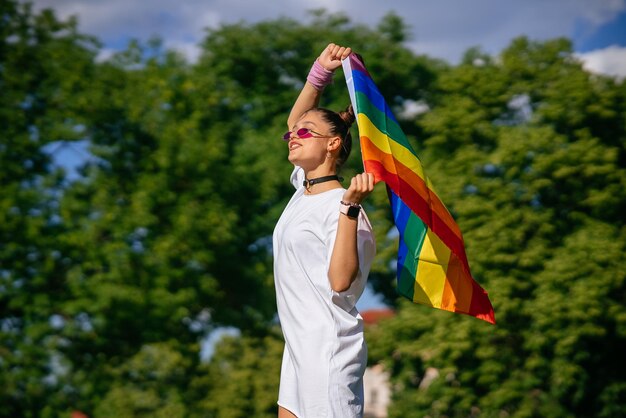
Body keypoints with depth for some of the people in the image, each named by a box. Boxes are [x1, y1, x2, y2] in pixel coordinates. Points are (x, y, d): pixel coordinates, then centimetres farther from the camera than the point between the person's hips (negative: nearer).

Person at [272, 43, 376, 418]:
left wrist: (350, 208, -32)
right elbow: (295, 121, 23)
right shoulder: (304, 190, 10)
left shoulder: (340, 207, -14)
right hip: (301, 347, 9)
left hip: (329, 351, -9)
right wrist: (321, 72, 13)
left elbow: (341, 282, -26)